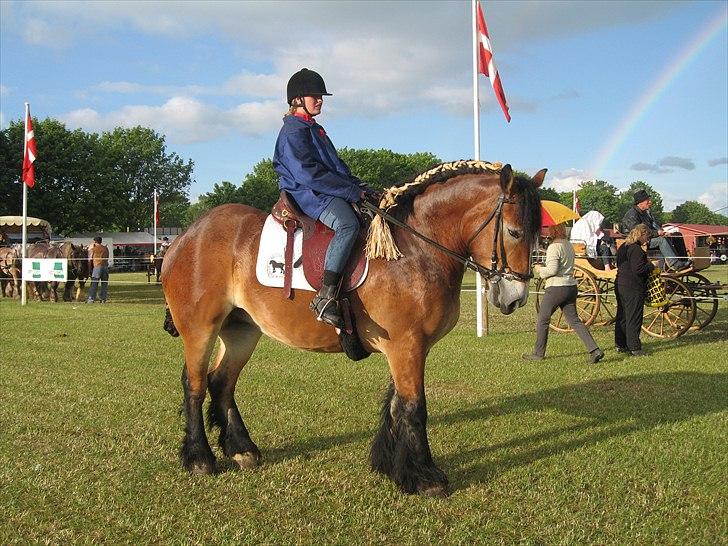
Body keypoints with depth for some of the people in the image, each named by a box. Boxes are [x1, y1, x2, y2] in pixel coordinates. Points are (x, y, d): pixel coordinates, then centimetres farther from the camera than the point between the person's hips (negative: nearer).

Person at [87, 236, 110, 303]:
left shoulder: (93, 248, 3)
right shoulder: (106, 248, 14)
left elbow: (90, 260, 5)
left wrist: (90, 269, 11)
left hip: (97, 267, -4)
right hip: (105, 267, 4)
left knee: (94, 283, -1)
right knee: (104, 284, 7)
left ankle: (91, 298, -5)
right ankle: (103, 299, 7)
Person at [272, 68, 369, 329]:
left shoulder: (315, 129, 25)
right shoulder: (293, 133, -7)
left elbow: (337, 166, 25)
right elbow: (310, 175, -18)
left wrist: (357, 185, 7)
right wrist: (352, 192, -18)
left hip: (329, 192, 10)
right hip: (307, 195, -10)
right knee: (348, 224, -35)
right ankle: (325, 297, -40)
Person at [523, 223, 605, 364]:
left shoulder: (554, 247, -15)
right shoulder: (569, 245, 13)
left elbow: (552, 269, -22)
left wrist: (540, 270, -3)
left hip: (556, 288, -8)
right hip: (571, 287, 8)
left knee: (542, 320, 7)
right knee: (574, 320, 9)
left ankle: (538, 353, 16)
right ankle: (594, 350, -2)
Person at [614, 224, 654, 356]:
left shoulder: (623, 247, 13)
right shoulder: (636, 249, -17)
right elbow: (638, 269, -24)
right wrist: (651, 266, -6)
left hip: (620, 285, 10)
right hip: (633, 288, -10)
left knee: (622, 316, 14)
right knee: (634, 318, -4)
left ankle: (620, 345, 21)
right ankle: (635, 348, -2)